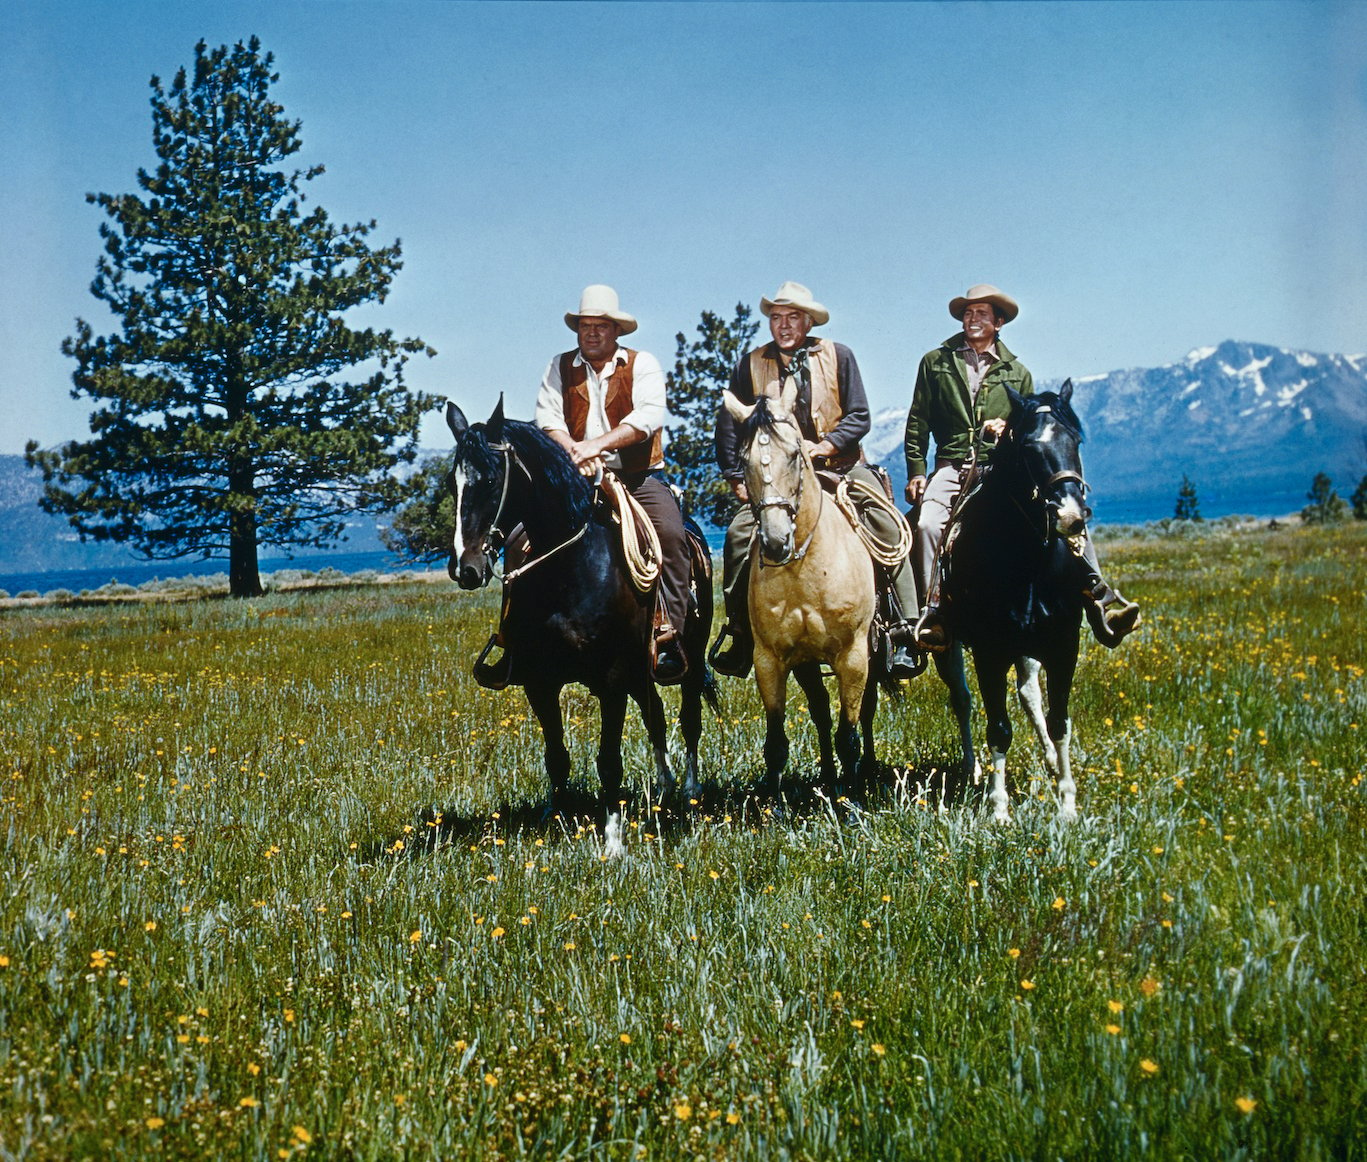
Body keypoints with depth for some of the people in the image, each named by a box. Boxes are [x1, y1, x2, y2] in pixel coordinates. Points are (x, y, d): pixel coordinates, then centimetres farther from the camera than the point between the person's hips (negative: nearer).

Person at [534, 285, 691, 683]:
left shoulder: (643, 364, 5)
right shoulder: (559, 368, 13)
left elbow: (649, 416, -12)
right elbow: (547, 418, 0)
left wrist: (598, 444, -24)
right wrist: (574, 451, -21)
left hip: (638, 477, -2)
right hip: (576, 479, 2)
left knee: (671, 533, -28)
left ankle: (669, 634, -24)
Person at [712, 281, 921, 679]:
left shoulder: (838, 357, 3)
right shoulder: (751, 365, 5)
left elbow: (859, 418, -1)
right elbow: (729, 426, 8)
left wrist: (824, 446, -17)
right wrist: (737, 479, 0)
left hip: (840, 467, -1)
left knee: (886, 528, -21)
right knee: (739, 534, -18)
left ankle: (905, 630, -17)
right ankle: (739, 638, -5)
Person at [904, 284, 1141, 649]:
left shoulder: (1017, 372, 17)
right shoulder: (936, 362, 13)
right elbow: (917, 423, 11)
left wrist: (1008, 428, -4)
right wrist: (916, 471, 0)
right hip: (952, 466, -1)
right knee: (928, 524, -30)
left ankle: (1096, 595, -19)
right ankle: (932, 613, -24)